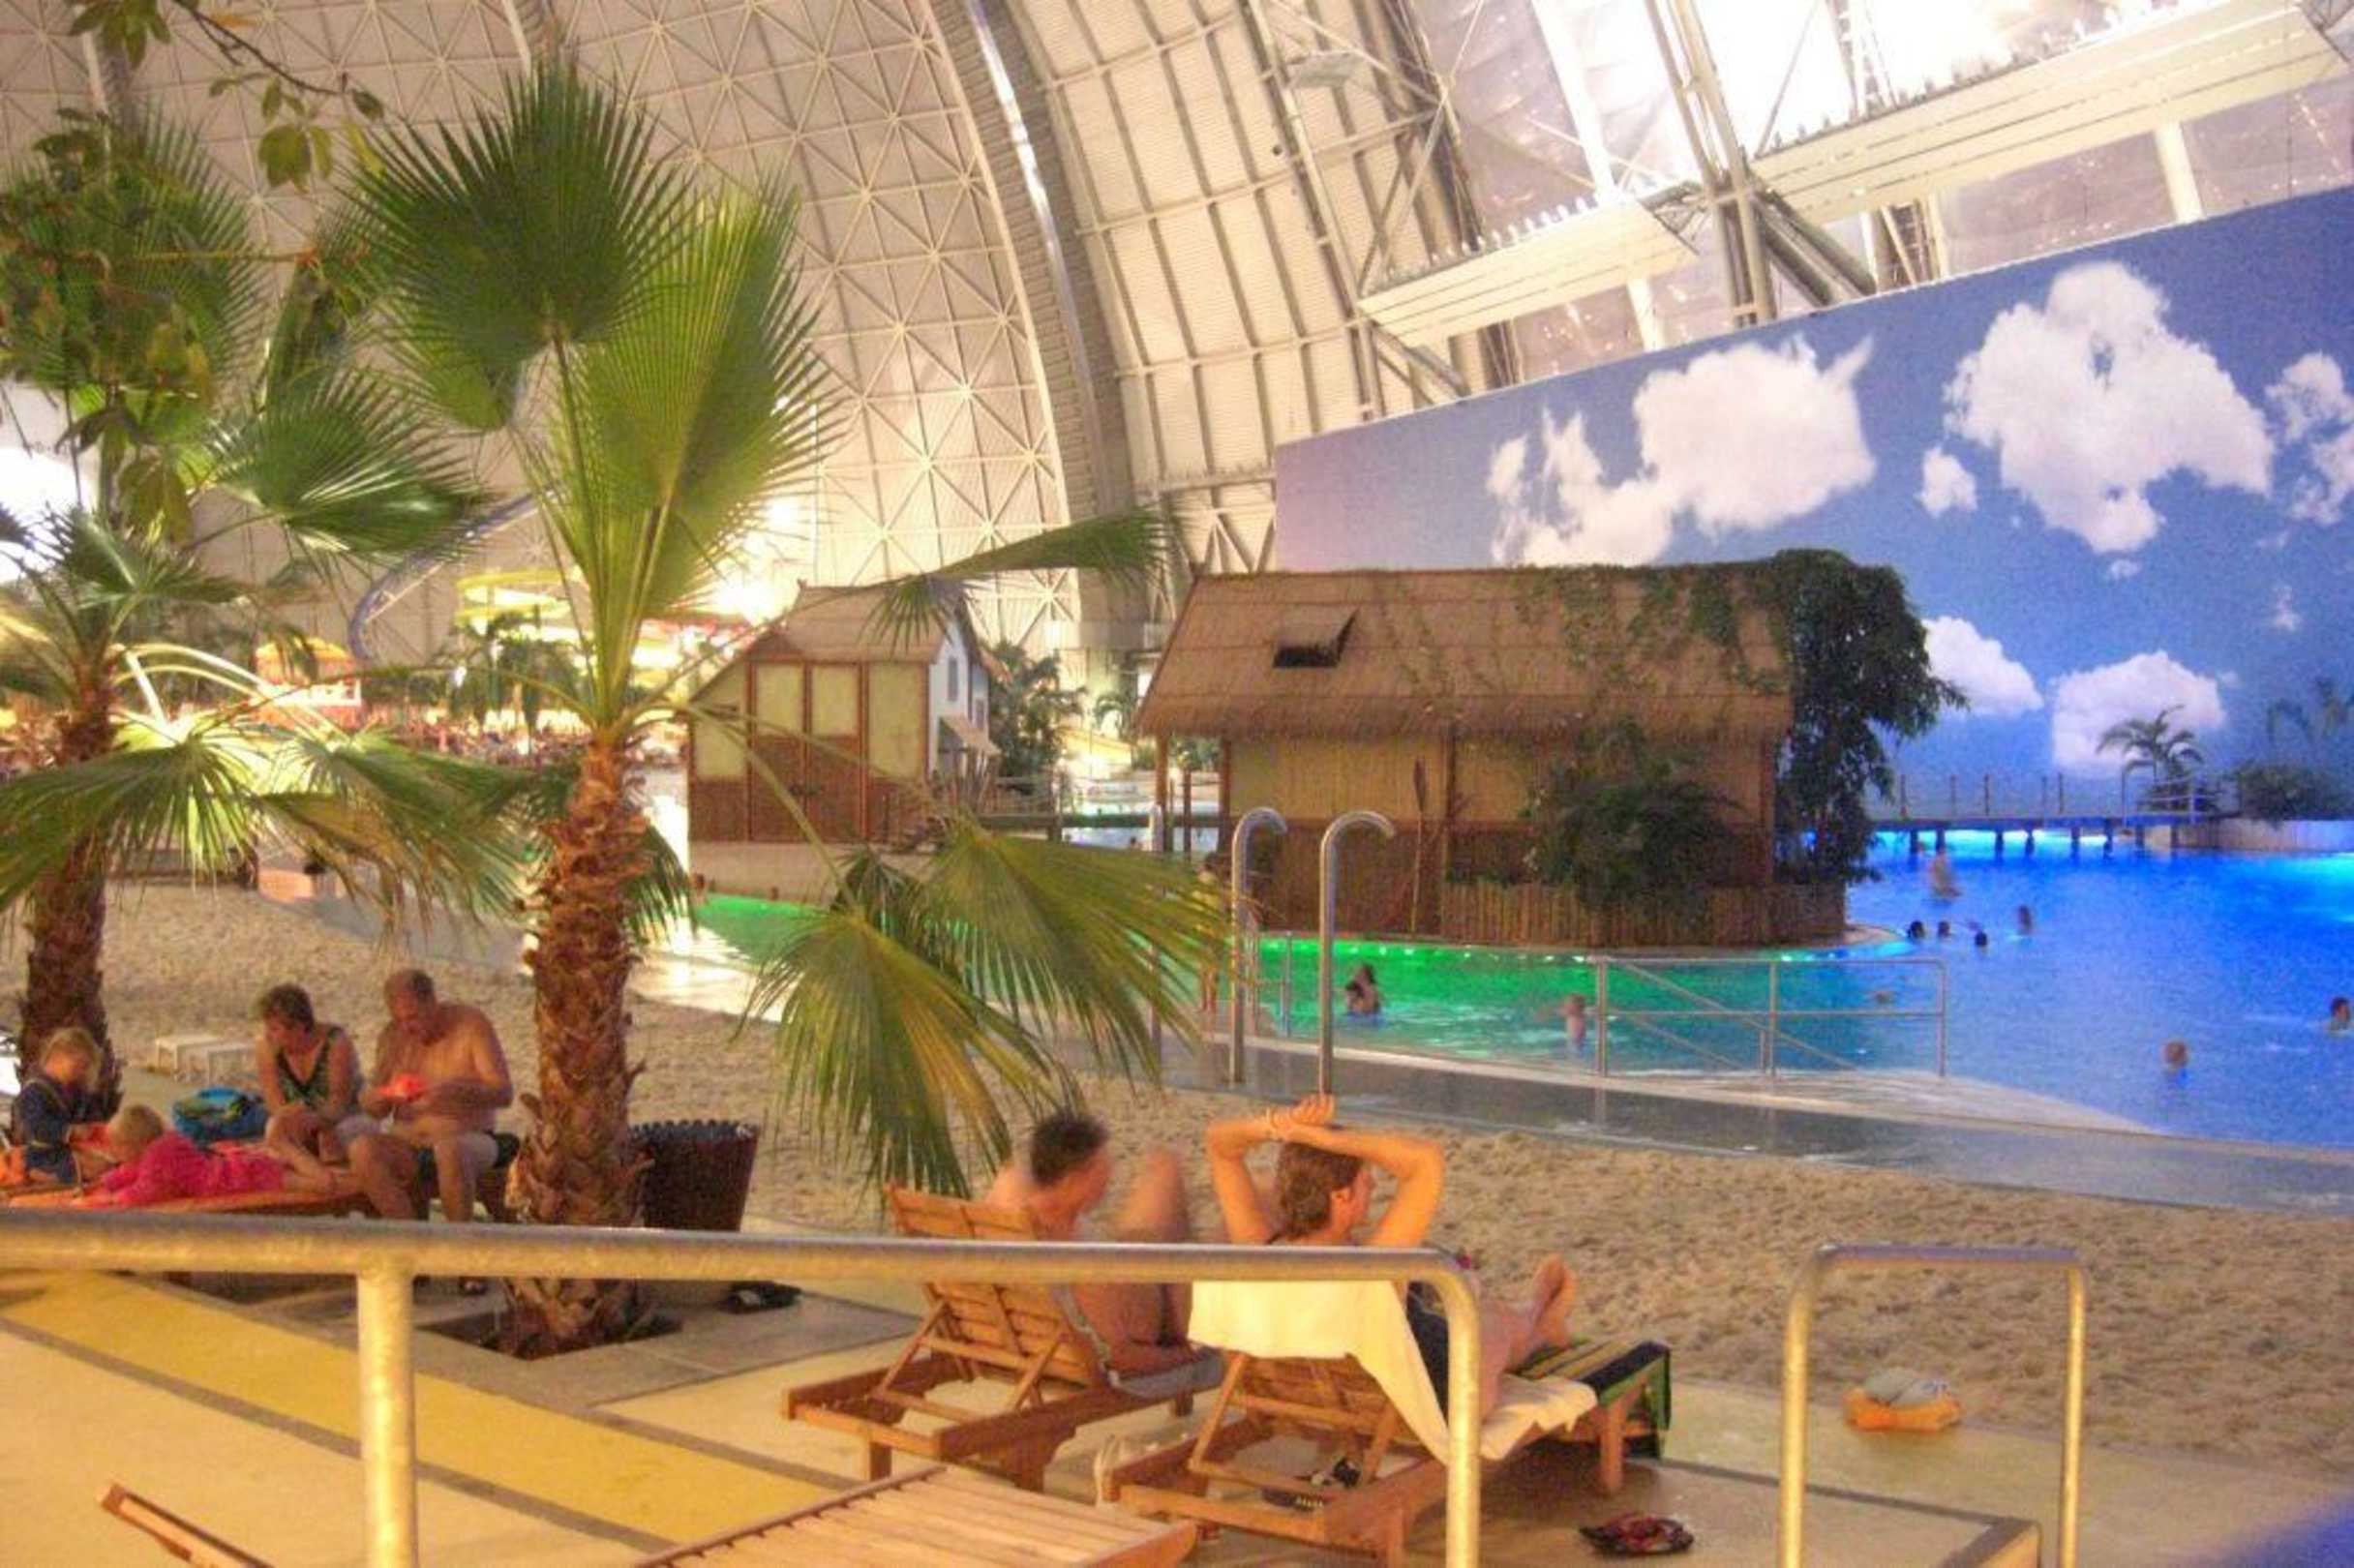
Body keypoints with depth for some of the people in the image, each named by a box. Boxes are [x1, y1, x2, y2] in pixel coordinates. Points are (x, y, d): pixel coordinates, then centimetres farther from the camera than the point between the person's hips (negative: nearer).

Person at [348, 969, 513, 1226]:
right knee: (362, 1150, -27)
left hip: (468, 1139, -4)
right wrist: (386, 1094, -16)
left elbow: (505, 1093, -10)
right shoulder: (394, 1036, 9)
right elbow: (368, 1106, 9)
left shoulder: (471, 1024, -3)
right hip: (408, 1142, 4)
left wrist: (455, 1091, -29)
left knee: (448, 1150, -39)